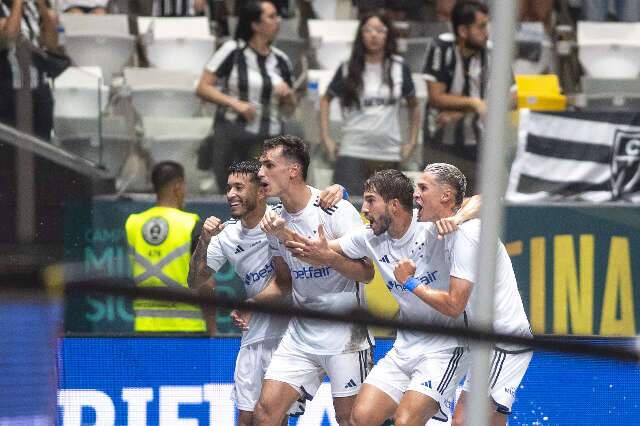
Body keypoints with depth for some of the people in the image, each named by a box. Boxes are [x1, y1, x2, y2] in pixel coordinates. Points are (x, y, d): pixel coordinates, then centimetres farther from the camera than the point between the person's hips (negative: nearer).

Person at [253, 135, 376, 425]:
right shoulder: (277, 220, 8)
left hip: (345, 334, -6)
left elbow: (366, 273, -12)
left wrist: (328, 256, -27)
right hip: (300, 334, 6)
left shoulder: (335, 210, -12)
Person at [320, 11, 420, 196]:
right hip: (352, 153, -2)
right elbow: (326, 100, 15)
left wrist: (412, 141, 9)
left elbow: (413, 104, 17)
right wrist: (326, 138, 6)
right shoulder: (348, 69, 3)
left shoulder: (399, 68, 5)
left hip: (389, 155, 2)